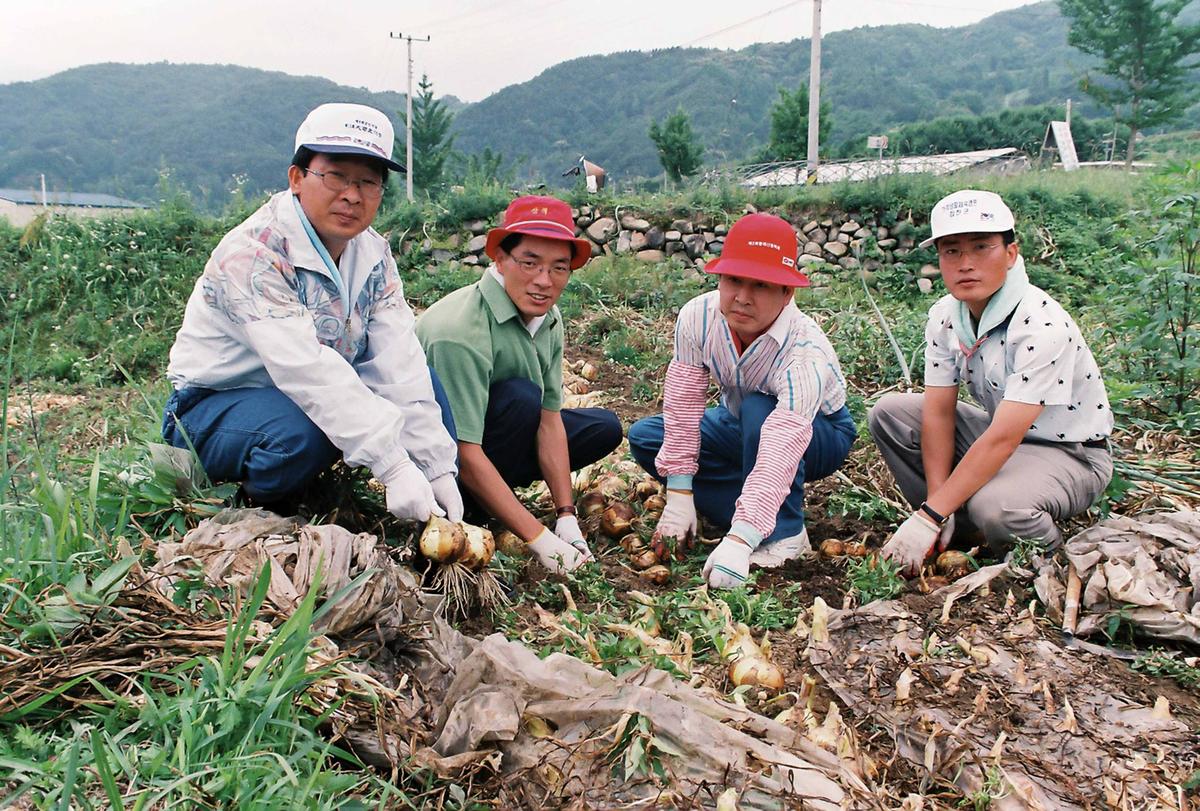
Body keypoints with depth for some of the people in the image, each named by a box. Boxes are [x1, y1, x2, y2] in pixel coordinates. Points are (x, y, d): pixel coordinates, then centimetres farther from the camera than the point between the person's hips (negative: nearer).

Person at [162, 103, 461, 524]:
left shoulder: (373, 255, -6)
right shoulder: (253, 252, -25)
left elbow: (398, 365, -16)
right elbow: (305, 369, -37)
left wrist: (438, 469, -26)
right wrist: (393, 466, -43)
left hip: (312, 397, 6)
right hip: (213, 407, -6)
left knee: (423, 382, -10)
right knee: (303, 430, -37)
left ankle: (447, 523, -2)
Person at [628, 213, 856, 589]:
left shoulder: (806, 353, -39)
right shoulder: (698, 316, -25)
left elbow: (780, 452, -48)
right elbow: (683, 407, -22)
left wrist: (737, 541, -56)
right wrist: (679, 497, -23)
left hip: (819, 435, -5)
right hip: (740, 426, 5)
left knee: (757, 410, -38)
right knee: (644, 436, -13)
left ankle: (784, 532, -20)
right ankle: (755, 512, -13)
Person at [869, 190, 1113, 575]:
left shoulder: (1042, 325, -29)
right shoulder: (945, 315, -7)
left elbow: (1003, 440, -33)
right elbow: (938, 411, -8)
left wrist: (929, 516, -34)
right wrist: (936, 503, -18)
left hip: (1069, 454, -7)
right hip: (999, 432, 7)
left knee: (994, 507, -37)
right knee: (888, 412, -6)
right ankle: (951, 528, -2)